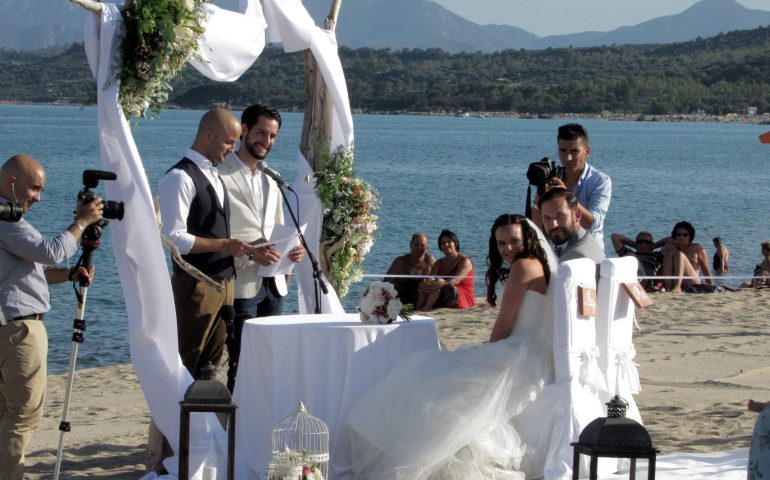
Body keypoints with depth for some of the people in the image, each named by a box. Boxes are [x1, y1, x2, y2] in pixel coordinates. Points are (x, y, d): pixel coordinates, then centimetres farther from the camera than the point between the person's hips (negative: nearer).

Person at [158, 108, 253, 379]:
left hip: (223, 282, 9)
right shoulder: (180, 178, -13)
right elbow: (175, 238, -20)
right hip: (196, 285, -9)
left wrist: (238, 247, 10)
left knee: (212, 362, 10)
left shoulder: (214, 175, 17)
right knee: (188, 364, -6)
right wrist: (224, 245, -20)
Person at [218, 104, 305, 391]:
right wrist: (247, 252, -24)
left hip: (273, 284, 8)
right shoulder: (221, 177, -7)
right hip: (241, 284, -7)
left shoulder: (271, 181, 19)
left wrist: (292, 249, 2)